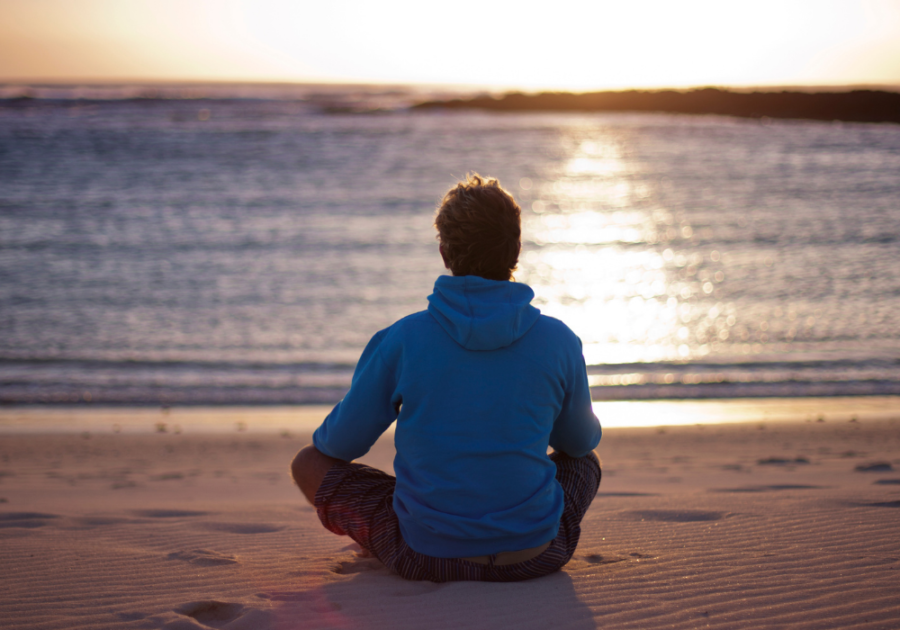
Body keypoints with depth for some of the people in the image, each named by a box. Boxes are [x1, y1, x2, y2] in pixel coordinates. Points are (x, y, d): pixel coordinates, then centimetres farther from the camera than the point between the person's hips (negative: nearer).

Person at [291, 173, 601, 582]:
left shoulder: (401, 340, -11)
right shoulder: (559, 342, -7)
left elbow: (342, 444, 2)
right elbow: (582, 440, 11)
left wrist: (324, 439, 28)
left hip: (426, 558, -2)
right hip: (536, 556, 2)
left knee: (308, 463, 19)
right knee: (586, 461, 32)